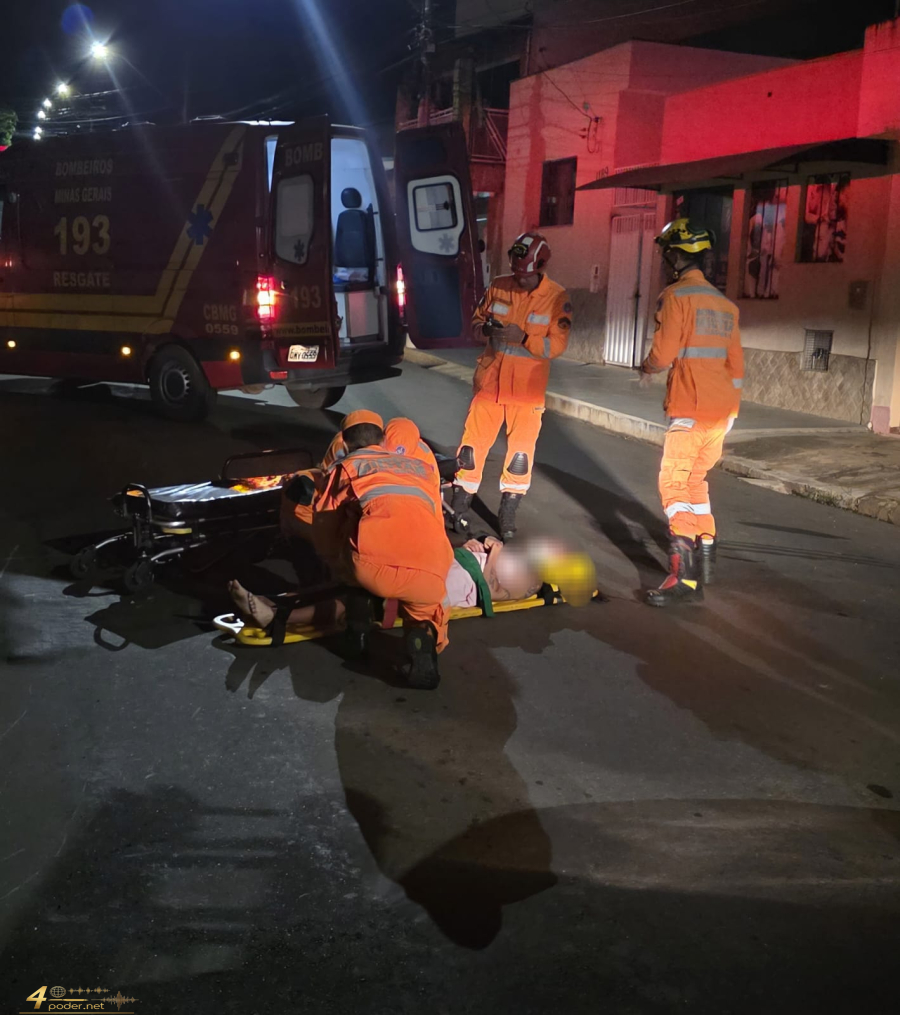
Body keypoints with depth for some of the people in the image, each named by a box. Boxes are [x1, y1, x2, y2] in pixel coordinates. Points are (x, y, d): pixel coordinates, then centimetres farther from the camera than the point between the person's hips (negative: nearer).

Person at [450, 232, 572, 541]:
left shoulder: (557, 298, -10)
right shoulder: (498, 287, -2)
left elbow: (557, 345, -12)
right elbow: (477, 319, 10)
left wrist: (524, 338, -26)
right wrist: (483, 329, -13)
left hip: (527, 386, -2)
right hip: (490, 378, 2)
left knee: (520, 451, 4)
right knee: (473, 442, 5)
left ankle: (508, 513, 19)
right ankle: (458, 507, 18)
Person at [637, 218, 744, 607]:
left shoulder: (675, 296, -9)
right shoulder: (724, 304, 15)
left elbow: (663, 353, -14)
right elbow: (735, 362, 18)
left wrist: (646, 368, 8)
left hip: (690, 408, -8)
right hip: (722, 408, 8)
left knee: (674, 483, -10)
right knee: (696, 479, 21)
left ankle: (685, 575, -19)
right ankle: (705, 556, 29)